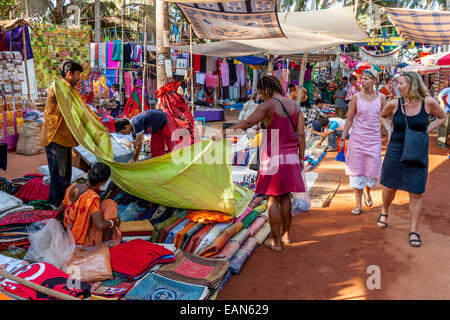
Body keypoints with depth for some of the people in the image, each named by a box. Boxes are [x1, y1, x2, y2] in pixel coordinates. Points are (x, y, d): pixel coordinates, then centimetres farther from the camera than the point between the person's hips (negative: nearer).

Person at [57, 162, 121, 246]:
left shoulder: (72, 187, -6)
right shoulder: (92, 197, -28)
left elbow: (60, 209, 9)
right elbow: (100, 225, -35)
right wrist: (114, 221, -15)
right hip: (82, 240, -8)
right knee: (110, 204, -6)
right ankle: (106, 242, 2)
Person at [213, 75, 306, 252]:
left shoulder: (268, 105, -12)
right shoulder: (295, 106, 7)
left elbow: (247, 123, -21)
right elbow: (301, 135, 5)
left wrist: (223, 133, -18)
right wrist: (301, 158, 10)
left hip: (273, 159, -6)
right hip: (291, 158, 6)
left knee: (273, 200, 4)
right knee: (285, 197, 18)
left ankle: (276, 241, 11)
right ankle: (286, 234, 31)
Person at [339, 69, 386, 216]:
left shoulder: (381, 97, 2)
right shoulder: (356, 97, -1)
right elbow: (349, 119, 3)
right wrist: (343, 138, 1)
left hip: (374, 139, 1)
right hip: (357, 138, -1)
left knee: (372, 171, 4)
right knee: (356, 171, 3)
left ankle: (367, 192, 39)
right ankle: (358, 205, 16)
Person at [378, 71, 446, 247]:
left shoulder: (428, 102, -8)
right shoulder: (394, 104, -4)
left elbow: (442, 117, 10)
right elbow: (382, 116, 17)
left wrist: (427, 130, -3)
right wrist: (389, 130, 2)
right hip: (395, 151, 1)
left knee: (416, 193, 1)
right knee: (390, 188, 11)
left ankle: (413, 231, 13)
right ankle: (384, 212, 41)